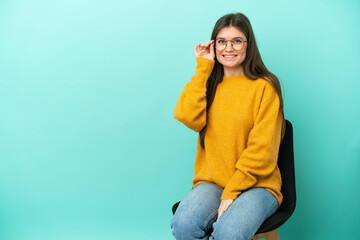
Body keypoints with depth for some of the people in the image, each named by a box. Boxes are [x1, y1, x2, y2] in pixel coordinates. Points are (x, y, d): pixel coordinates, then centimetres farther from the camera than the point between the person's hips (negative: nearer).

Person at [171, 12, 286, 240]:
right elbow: (188, 117, -9)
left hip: (255, 185, -3)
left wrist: (231, 193, -14)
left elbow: (261, 149, -8)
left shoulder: (265, 87, -2)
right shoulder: (209, 83, 12)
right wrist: (203, 68, -3)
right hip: (211, 182, 4)